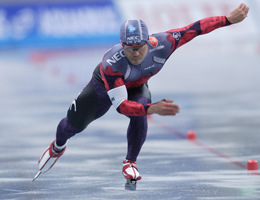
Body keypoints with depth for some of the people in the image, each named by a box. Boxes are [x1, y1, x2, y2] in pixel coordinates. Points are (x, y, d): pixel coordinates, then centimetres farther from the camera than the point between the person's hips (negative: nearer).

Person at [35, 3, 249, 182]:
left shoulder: (161, 44, -39)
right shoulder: (111, 64, -46)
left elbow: (195, 29, -30)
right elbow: (121, 106, -46)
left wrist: (229, 19, -30)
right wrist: (152, 108, -61)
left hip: (136, 86, 2)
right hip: (104, 86, -2)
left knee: (139, 118, -28)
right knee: (75, 124, 7)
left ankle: (130, 163, -1)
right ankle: (58, 147, 45)